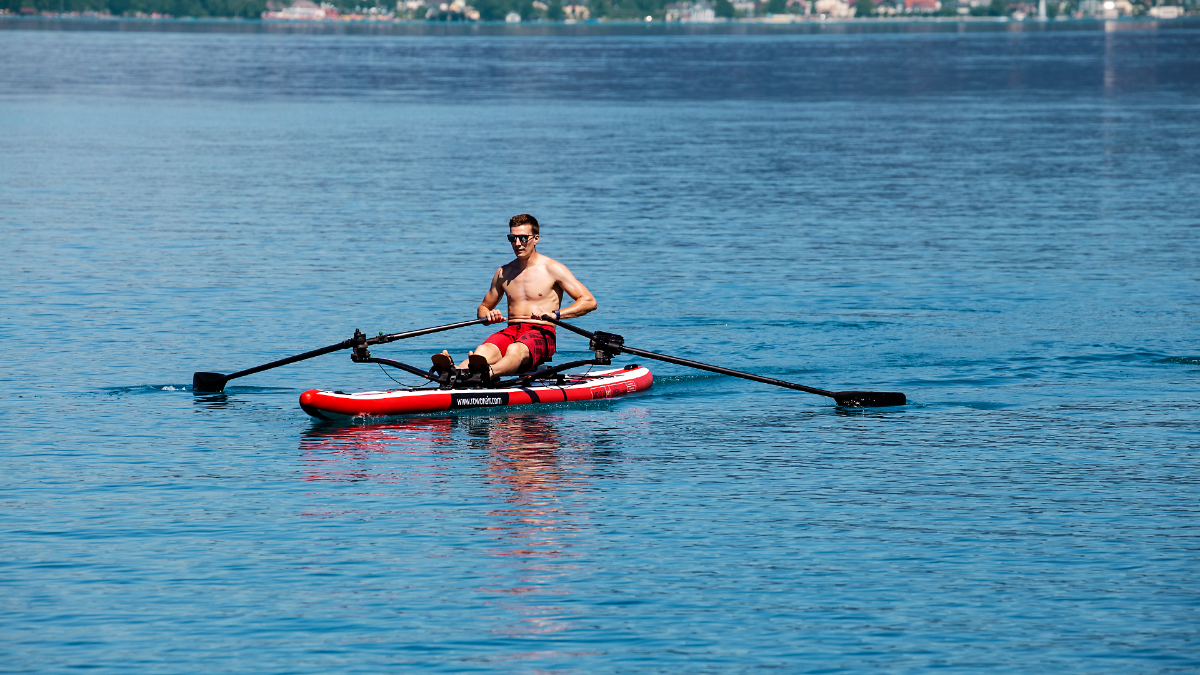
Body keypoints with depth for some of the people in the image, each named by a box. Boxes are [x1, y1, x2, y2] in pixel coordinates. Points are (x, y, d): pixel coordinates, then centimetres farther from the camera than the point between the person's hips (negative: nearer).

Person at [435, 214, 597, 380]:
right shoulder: (503, 273, 18)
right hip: (511, 331, 4)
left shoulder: (552, 269, 3)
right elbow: (482, 308, 29)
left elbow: (589, 301, -4)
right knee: (483, 351, -32)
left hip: (541, 333, -4)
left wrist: (554, 314, -18)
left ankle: (487, 373, -74)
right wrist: (488, 315, 2)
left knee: (515, 350, -41)